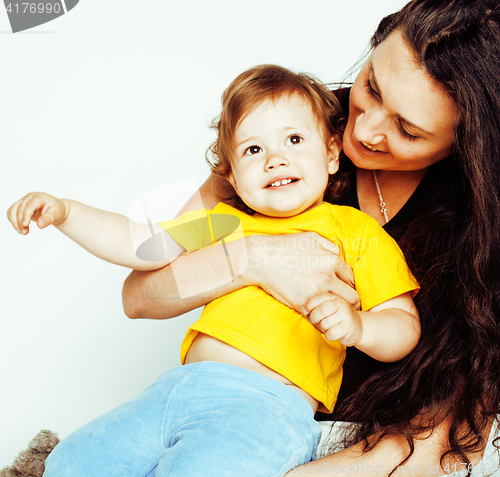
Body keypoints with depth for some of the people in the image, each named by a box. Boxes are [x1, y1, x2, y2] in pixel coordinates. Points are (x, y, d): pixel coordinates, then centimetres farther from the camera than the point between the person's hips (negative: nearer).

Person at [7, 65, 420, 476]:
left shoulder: (355, 231, 7)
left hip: (269, 404, -5)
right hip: (180, 387, 6)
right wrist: (64, 211, 11)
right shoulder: (225, 224, 21)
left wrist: (357, 327, -18)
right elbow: (141, 244, 22)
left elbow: (405, 326, 4)